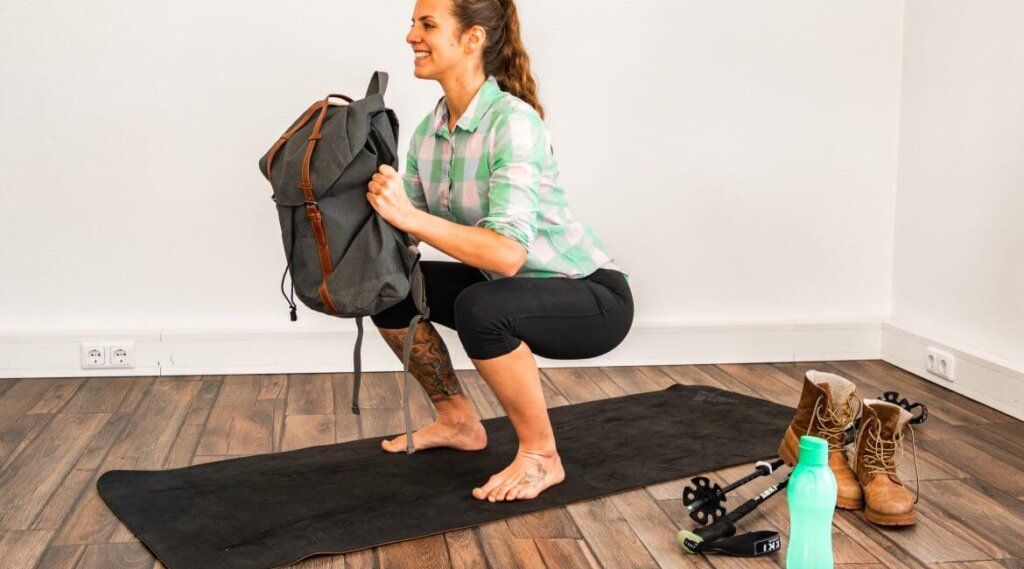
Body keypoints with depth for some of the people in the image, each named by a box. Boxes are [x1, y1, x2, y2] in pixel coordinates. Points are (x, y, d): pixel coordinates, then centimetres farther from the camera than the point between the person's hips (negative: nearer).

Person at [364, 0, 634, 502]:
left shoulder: (512, 121, -26)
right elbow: (411, 229, -4)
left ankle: (541, 458, -12)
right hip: (510, 289, 8)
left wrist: (410, 215, -41)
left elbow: (508, 253, -36)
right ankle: (457, 421, 17)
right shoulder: (428, 131, -1)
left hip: (592, 295, -8)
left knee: (480, 308, -35)